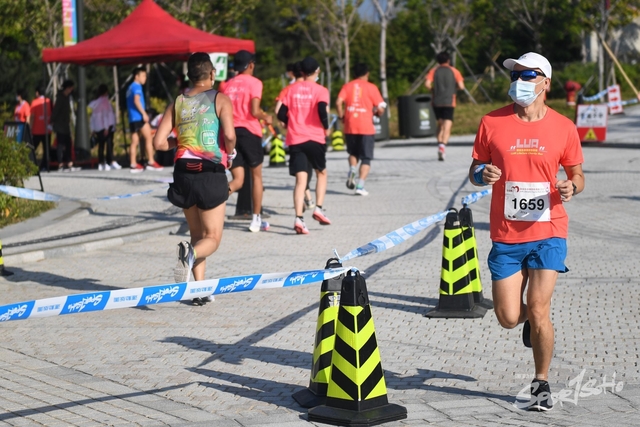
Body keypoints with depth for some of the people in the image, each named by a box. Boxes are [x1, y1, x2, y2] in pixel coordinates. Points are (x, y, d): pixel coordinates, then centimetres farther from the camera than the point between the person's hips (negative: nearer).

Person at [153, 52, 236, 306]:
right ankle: (191, 254, -30)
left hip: (184, 174, 4)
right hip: (212, 175, -4)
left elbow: (159, 142, 1)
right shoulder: (220, 100, -2)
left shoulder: (177, 104, 8)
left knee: (197, 234, 18)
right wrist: (230, 152, 4)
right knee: (212, 238, 3)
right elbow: (229, 134, -17)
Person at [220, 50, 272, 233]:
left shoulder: (228, 85, 12)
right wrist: (266, 118, 4)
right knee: (256, 176, 13)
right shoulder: (254, 82, -4)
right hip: (249, 131, -4)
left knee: (238, 180, 4)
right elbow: (254, 111, -14)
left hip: (231, 132, 4)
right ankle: (256, 219, 15)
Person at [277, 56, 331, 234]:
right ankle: (319, 208, 7)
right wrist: (326, 128, -1)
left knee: (300, 180, -2)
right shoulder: (320, 90, -2)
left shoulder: (292, 89, 8)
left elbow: (281, 114, 4)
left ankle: (299, 218, -15)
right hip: (315, 138, -2)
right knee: (321, 173, 21)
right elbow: (322, 111, -18)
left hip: (295, 140, 2)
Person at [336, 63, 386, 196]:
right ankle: (360, 186, -6)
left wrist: (342, 117, 7)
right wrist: (377, 112, 17)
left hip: (350, 127, 2)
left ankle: (352, 169, -5)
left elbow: (338, 102, -6)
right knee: (366, 158, 6)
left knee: (353, 153, 24)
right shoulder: (371, 87, 1)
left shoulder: (347, 86, 8)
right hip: (366, 127, -2)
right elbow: (380, 108, -4)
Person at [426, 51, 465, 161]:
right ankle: (443, 145, -29)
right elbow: (461, 86, -3)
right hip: (449, 102, -2)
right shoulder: (454, 71, 4)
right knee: (447, 127, -8)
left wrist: (433, 89, 10)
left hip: (436, 102, 2)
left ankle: (440, 144, 11)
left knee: (440, 124, 21)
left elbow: (427, 84, -9)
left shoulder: (433, 71, 5)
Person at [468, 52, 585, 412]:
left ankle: (542, 384, 11)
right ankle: (532, 320, 40)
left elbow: (578, 175, 10)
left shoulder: (563, 128, -1)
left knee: (538, 311, -9)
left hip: (548, 232, -1)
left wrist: (571, 187, -13)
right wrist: (482, 174, -16)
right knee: (508, 318, 2)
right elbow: (475, 171, 8)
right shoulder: (492, 123, -1)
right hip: (506, 235, 1)